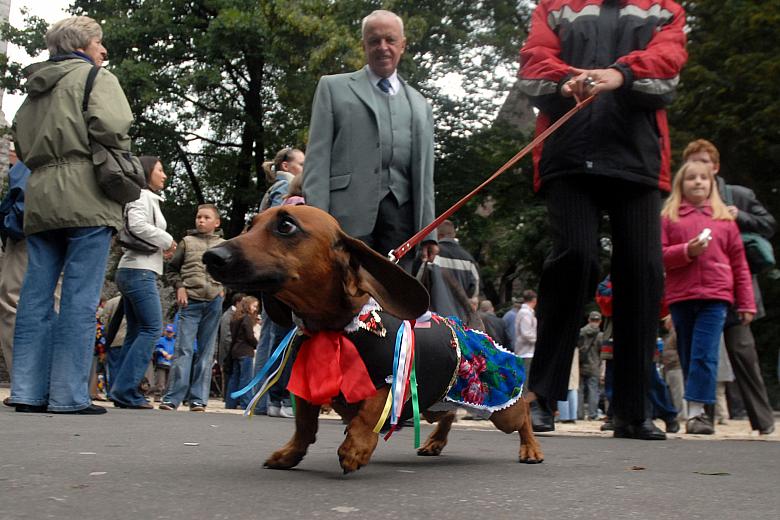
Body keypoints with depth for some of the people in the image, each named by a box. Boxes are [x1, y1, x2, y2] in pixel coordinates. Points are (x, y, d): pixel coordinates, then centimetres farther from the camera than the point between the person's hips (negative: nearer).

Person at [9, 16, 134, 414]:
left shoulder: (36, 88, 25)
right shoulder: (95, 77, 1)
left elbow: (20, 142, 23)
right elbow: (111, 125, -15)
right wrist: (118, 159, 2)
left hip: (40, 198, 7)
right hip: (86, 198, -7)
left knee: (36, 296, 7)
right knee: (80, 299, -6)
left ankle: (28, 391, 8)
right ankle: (69, 395, -6)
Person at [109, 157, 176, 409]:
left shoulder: (147, 198, 23)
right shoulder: (144, 195, -5)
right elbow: (137, 225, -21)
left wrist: (161, 249, 8)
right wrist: (167, 241, -9)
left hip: (131, 271, 10)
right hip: (140, 271, -10)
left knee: (136, 331, 9)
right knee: (152, 328, -13)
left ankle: (121, 391, 7)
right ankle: (125, 390, -17)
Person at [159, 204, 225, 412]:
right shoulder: (187, 242, 9)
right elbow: (172, 268, 12)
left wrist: (224, 288, 4)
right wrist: (179, 287, -2)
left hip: (214, 302, 2)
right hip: (190, 301, -1)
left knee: (206, 351, 4)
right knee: (183, 349, -6)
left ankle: (198, 399, 7)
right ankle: (172, 398, -4)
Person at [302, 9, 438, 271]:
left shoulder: (419, 104, 23)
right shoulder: (333, 87, 13)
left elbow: (424, 172, 18)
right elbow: (317, 157, 4)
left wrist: (428, 231, 9)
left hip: (400, 215, 3)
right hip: (349, 211, -3)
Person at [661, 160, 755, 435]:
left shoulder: (725, 218, 13)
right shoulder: (668, 217, 11)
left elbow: (739, 263, 13)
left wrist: (746, 304, 10)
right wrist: (687, 251, -12)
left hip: (715, 296, -1)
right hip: (681, 297, 1)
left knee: (704, 355, -13)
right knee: (688, 357, 6)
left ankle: (697, 411, -12)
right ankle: (705, 412, 16)